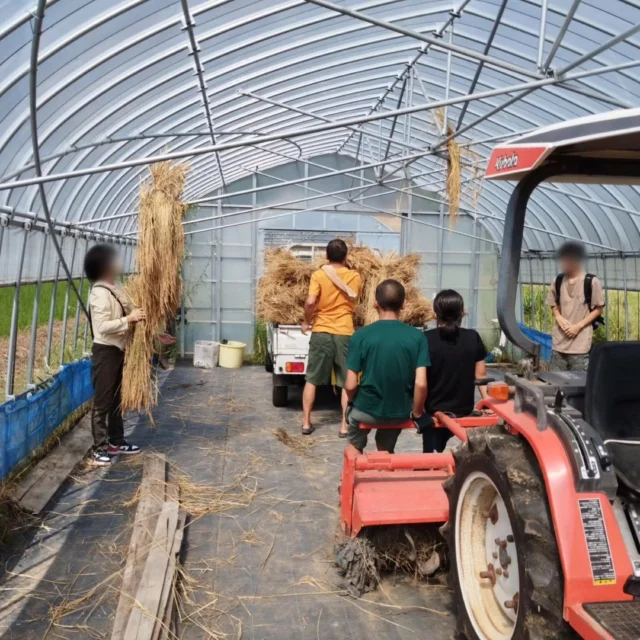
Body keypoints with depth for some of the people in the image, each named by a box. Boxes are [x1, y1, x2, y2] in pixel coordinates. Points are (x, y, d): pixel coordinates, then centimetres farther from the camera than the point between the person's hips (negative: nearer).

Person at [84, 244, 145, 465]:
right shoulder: (100, 293, -20)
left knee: (116, 398, 17)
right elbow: (103, 326, -27)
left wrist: (137, 316, 2)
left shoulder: (116, 287, 9)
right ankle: (99, 448, 8)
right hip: (105, 351, -9)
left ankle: (116, 442, 28)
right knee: (102, 401, -1)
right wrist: (129, 319, -24)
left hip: (118, 350, 9)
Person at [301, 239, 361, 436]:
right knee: (347, 382, 8)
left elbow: (310, 302, -17)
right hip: (345, 333, 1)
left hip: (321, 332, -1)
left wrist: (307, 321, 0)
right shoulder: (354, 276, 2)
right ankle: (345, 426, 9)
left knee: (312, 380, 11)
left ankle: (306, 423, 15)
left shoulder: (318, 275, -6)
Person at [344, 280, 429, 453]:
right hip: (401, 412, 2)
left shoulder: (362, 335, -14)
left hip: (367, 410, -2)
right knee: (386, 449, 31)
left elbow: (350, 385, -13)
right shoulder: (417, 336, -10)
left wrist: (352, 402, 8)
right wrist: (416, 412, 1)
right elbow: (421, 384, -16)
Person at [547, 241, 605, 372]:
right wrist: (559, 318, -4)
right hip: (559, 341, 5)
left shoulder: (591, 282, -7)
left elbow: (598, 309, -3)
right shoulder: (558, 281, 6)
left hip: (580, 343, -4)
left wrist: (579, 326, -12)